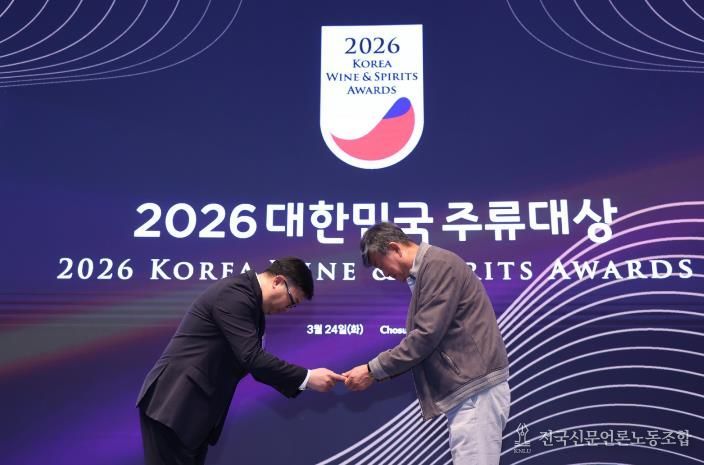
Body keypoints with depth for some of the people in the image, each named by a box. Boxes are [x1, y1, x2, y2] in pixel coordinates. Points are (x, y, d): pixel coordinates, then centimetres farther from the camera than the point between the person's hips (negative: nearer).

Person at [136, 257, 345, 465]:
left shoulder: (248, 297, 11)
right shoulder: (234, 293, -19)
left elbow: (254, 360, 14)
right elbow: (252, 358, -25)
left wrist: (300, 380, 6)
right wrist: (306, 377, -20)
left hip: (193, 403, 10)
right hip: (173, 403, -10)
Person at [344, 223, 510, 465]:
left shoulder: (438, 264, -13)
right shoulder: (425, 272, 17)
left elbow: (427, 335, -20)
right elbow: (422, 341, 17)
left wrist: (373, 370, -12)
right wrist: (376, 372, 9)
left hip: (476, 390, -10)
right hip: (466, 390, 10)